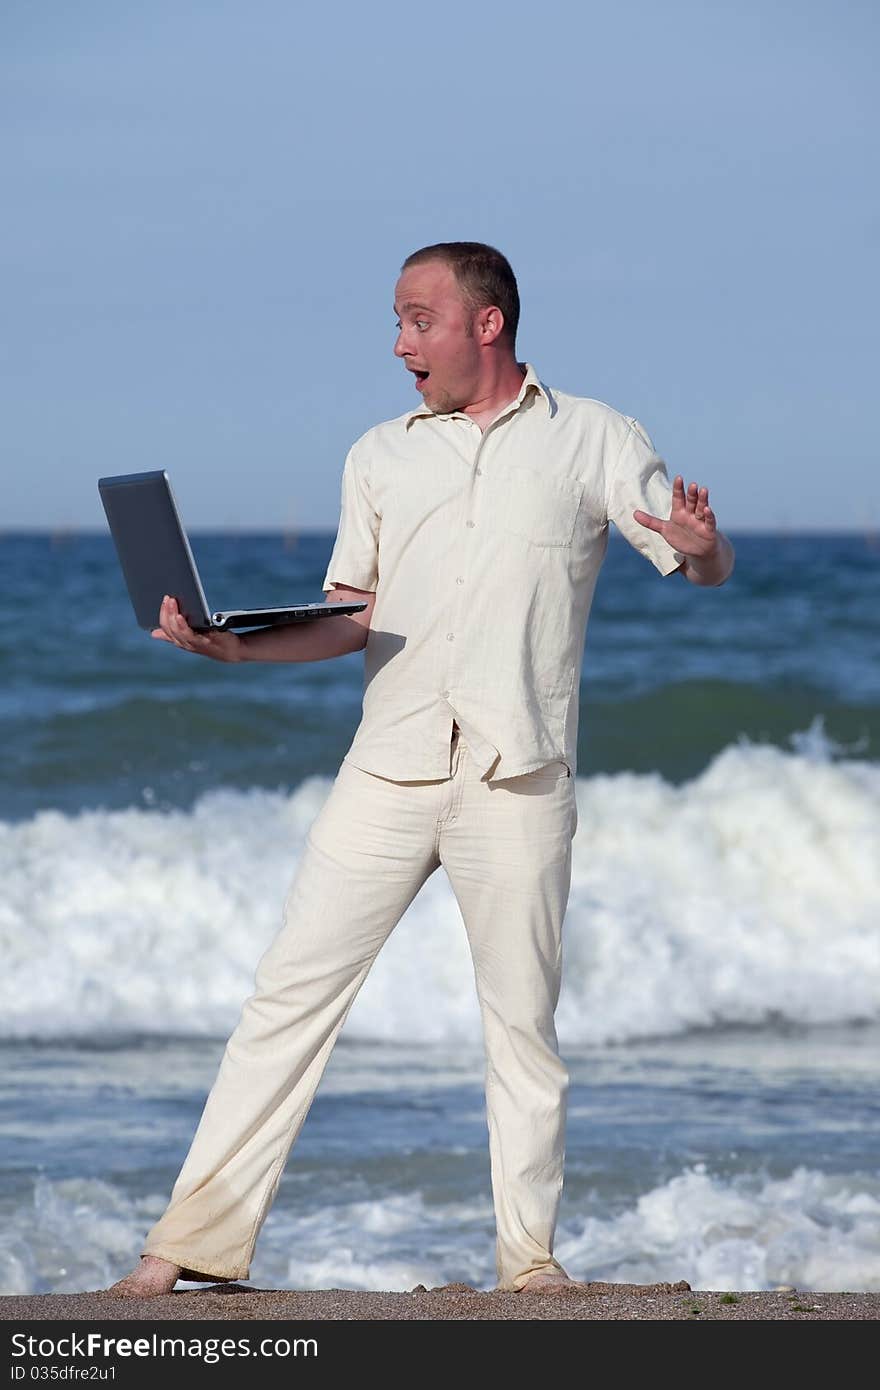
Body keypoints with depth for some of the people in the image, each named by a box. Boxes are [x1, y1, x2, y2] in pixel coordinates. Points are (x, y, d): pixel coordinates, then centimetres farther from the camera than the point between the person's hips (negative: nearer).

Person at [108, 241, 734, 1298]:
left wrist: (701, 546, -18)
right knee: (292, 989, -3)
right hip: (388, 766, 2)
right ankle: (201, 1233, -1)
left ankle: (529, 1252, 11)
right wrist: (239, 645, -1)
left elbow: (705, 569, 5)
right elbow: (350, 618, 15)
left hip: (516, 779, -2)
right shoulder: (380, 456, 16)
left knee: (523, 1018, 0)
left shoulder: (591, 440, 8)